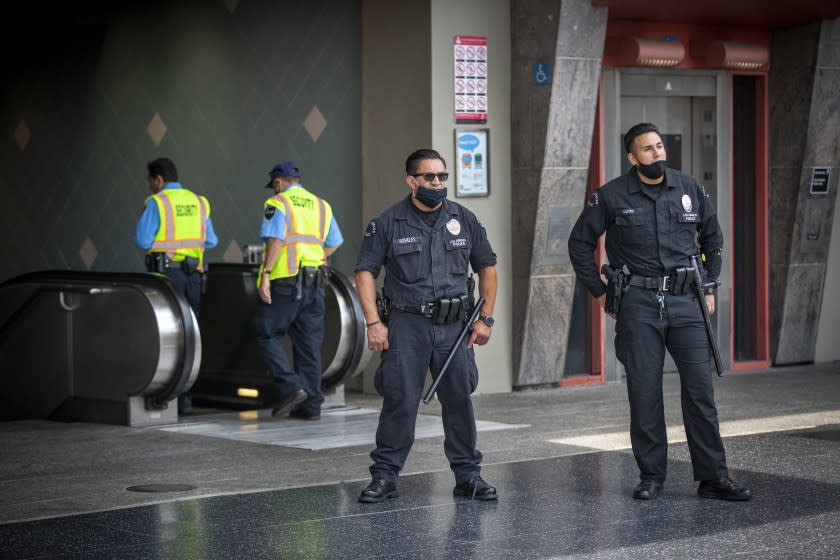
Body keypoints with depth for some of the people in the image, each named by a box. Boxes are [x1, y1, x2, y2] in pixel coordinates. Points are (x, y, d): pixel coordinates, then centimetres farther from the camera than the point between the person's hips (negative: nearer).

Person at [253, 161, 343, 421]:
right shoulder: (321, 205, 16)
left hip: (283, 282, -6)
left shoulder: (277, 204, -3)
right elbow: (333, 244, 20)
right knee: (309, 343, 8)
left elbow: (275, 240, -17)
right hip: (315, 283, 6)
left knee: (268, 335, 5)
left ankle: (290, 387, -10)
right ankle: (310, 405, 8)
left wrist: (265, 274, -19)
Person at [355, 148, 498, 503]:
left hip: (454, 327, 3)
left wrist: (485, 318, 8)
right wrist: (374, 323, -9)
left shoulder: (464, 220, 8)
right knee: (400, 401, -4)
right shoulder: (388, 223, 0)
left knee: (459, 401, 5)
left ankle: (468, 476, 15)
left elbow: (487, 267, 15)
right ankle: (384, 477, 5)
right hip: (407, 325, -2)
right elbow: (365, 272, 0)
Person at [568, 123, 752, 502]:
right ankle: (651, 477, 11)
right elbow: (580, 243, 8)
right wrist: (599, 292, 5)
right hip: (638, 305, -1)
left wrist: (709, 286, 14)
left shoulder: (690, 190, 6)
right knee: (644, 393, 2)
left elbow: (713, 238, 20)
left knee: (700, 389, -3)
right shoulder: (612, 196, -1)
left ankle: (713, 477, 2)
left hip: (686, 303, 2)